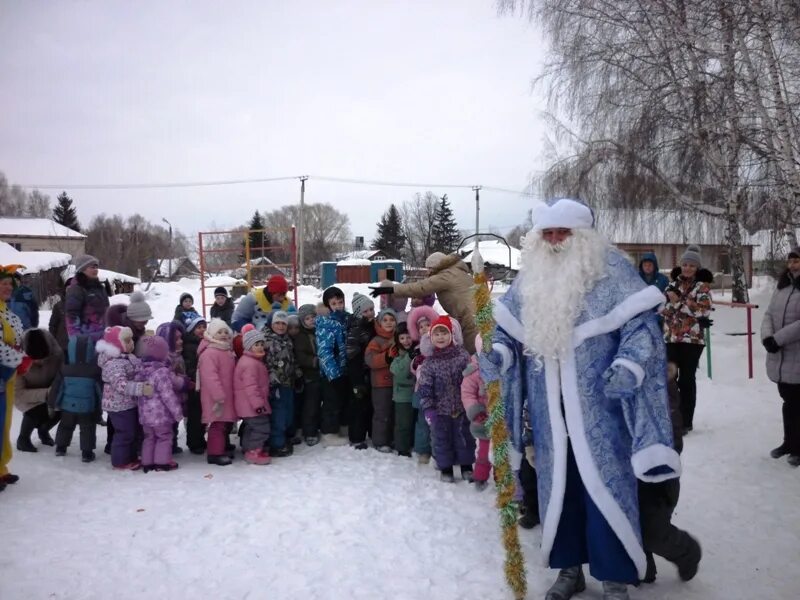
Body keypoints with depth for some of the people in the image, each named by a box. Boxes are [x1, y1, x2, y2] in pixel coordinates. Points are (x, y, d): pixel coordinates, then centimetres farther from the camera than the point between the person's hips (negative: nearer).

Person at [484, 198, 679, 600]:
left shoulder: (610, 269, -4)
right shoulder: (530, 277, 9)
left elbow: (640, 323, -8)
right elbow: (507, 327, 14)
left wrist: (629, 366, -24)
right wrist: (496, 352, -7)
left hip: (598, 406, -4)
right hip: (551, 410, 4)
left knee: (605, 484, 0)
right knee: (557, 484, 11)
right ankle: (570, 567, 27)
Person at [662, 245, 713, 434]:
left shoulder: (702, 286, -1)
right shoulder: (673, 283, 11)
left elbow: (703, 310, -16)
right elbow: (663, 308, 5)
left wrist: (678, 301, -17)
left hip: (692, 339, -4)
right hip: (670, 337, 4)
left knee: (686, 379, 1)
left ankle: (686, 421, 11)